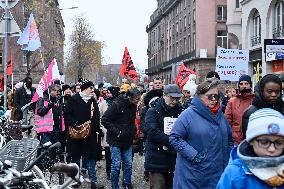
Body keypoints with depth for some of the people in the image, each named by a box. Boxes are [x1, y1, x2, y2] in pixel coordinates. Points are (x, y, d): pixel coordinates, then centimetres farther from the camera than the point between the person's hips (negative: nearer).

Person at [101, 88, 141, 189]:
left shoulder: (133, 106, 3)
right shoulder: (117, 105, -18)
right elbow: (105, 120, -18)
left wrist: (133, 132, 6)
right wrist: (117, 132, -18)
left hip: (128, 141, 6)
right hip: (116, 141, -6)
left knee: (128, 164, 9)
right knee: (116, 165, -1)